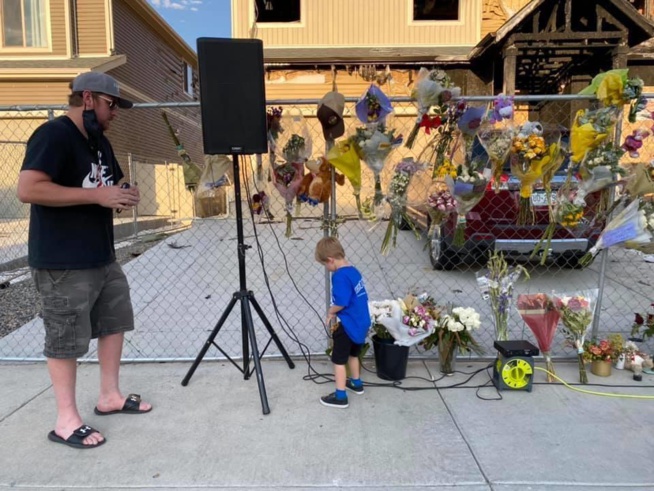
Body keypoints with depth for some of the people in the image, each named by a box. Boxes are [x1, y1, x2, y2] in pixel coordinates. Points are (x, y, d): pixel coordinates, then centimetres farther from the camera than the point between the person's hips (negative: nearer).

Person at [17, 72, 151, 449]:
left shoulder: (100, 141, 14)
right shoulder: (52, 135, -14)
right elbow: (28, 190, -25)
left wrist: (123, 196, 0)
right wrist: (97, 195, -25)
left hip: (103, 256, 9)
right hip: (62, 263, -9)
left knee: (115, 323, 15)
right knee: (67, 340, 0)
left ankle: (110, 396, 29)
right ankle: (66, 420, 14)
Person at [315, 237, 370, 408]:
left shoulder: (340, 276, -22)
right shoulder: (354, 271, 6)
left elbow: (341, 303, -27)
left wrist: (330, 312, -7)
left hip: (348, 325, -9)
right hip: (361, 323, 9)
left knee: (338, 360, 5)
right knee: (353, 354, 27)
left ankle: (340, 396, 12)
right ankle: (356, 383, 43)